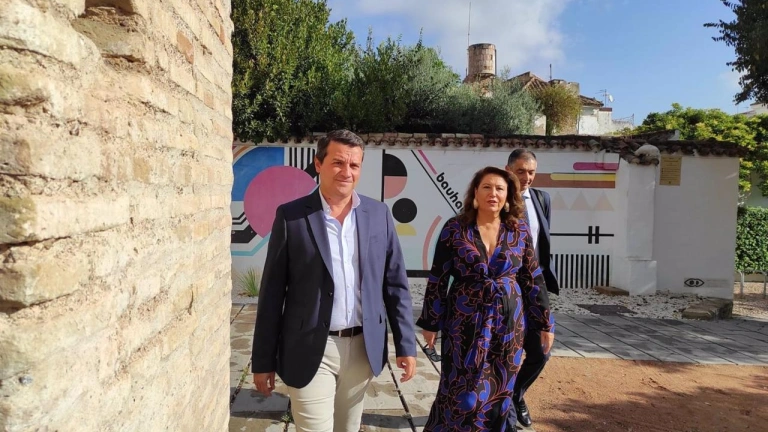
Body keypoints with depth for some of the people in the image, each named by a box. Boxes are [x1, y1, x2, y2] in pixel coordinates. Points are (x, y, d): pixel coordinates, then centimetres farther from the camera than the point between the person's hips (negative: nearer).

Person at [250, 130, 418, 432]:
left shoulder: (379, 214, 1)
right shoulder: (291, 216, -7)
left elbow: (395, 284, 5)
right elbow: (272, 293, -5)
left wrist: (406, 345, 3)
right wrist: (263, 360, -3)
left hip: (363, 348, 3)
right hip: (310, 350, -3)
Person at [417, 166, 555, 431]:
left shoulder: (520, 231, 1)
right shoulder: (455, 228, -6)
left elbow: (533, 279, 6)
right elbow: (438, 278, -3)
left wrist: (546, 322, 6)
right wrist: (430, 322, -1)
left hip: (509, 321, 3)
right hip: (466, 321, -2)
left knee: (498, 391, 12)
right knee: (463, 391, 1)